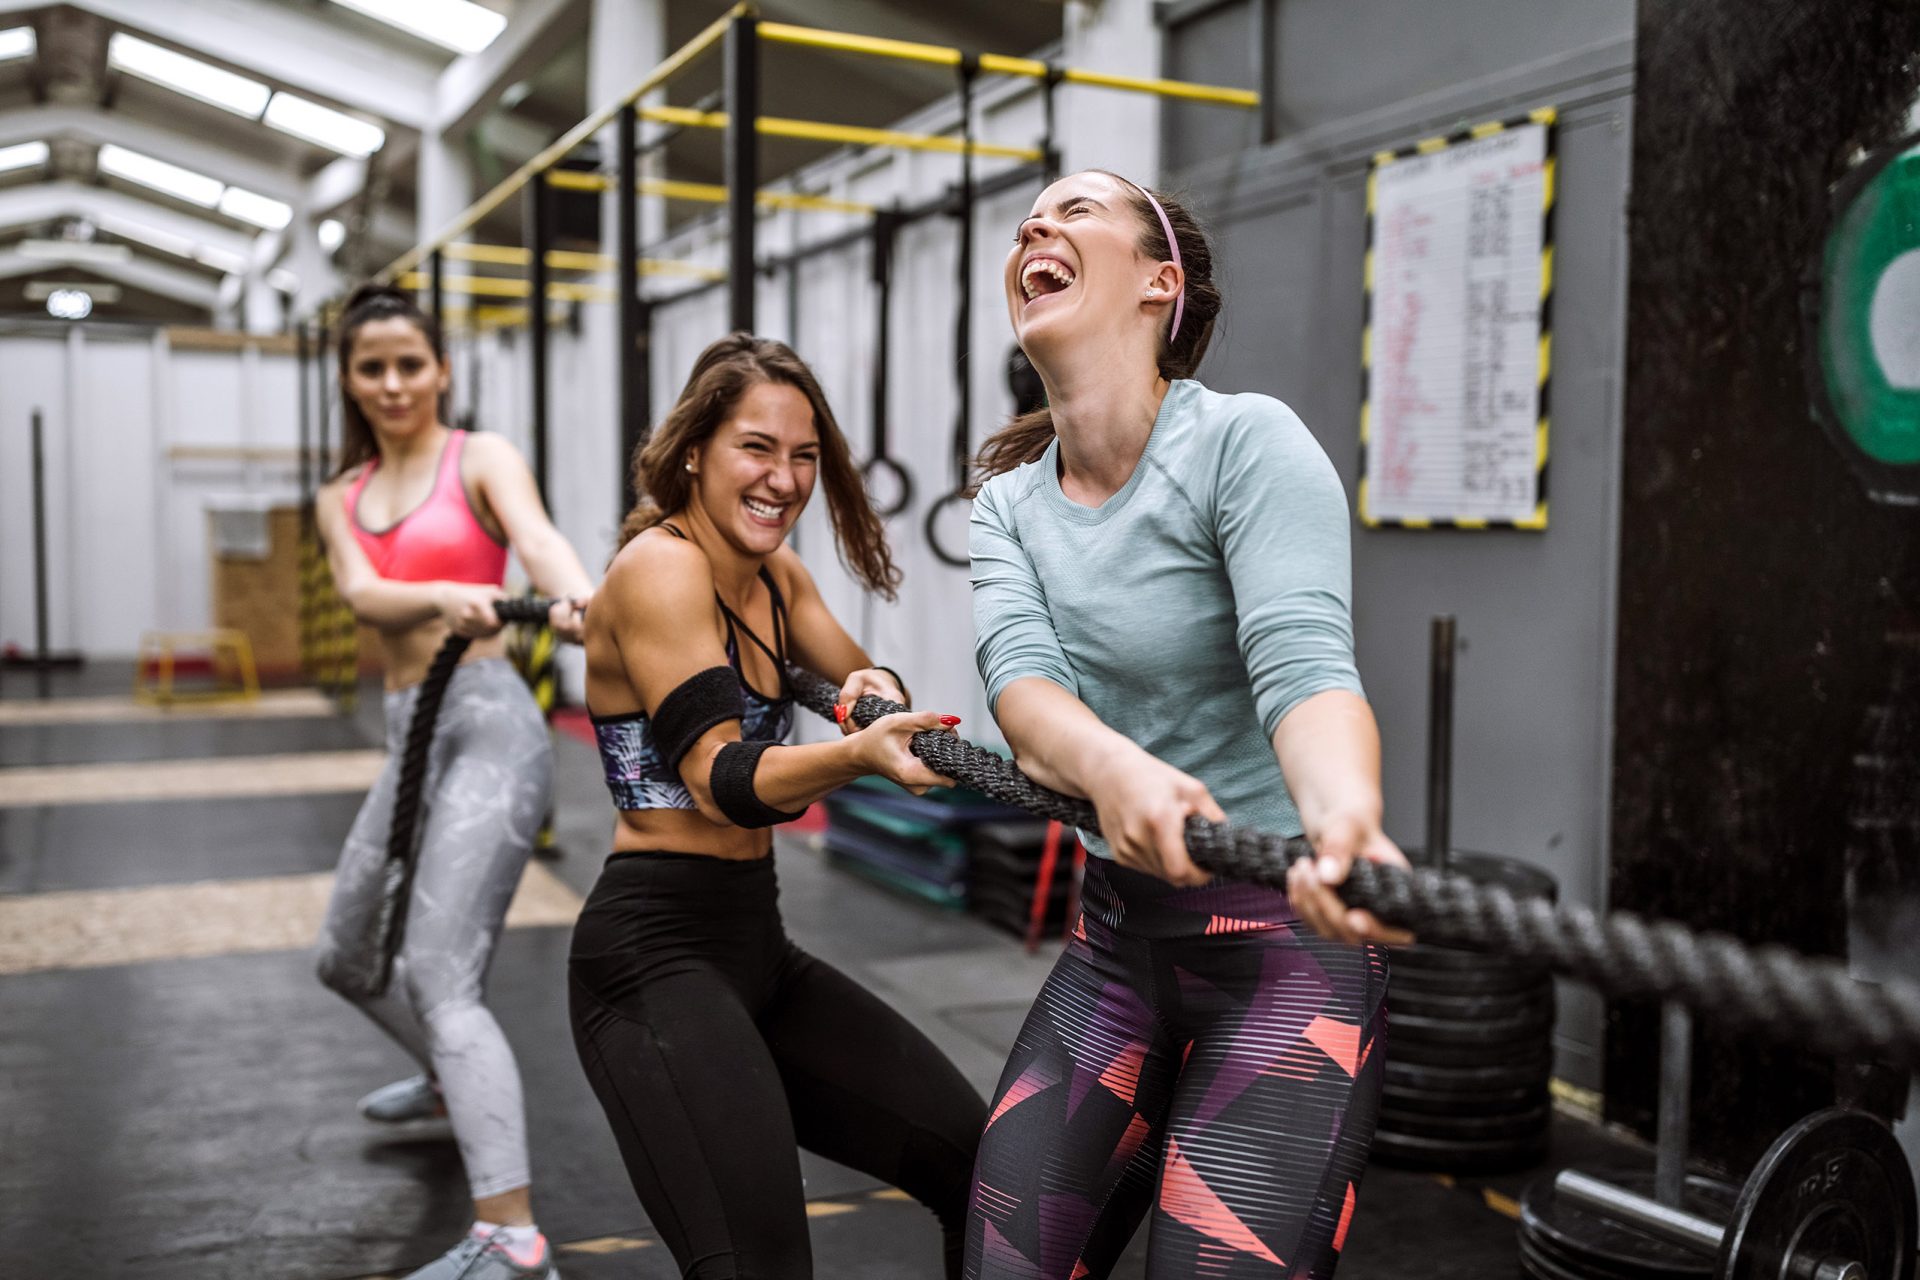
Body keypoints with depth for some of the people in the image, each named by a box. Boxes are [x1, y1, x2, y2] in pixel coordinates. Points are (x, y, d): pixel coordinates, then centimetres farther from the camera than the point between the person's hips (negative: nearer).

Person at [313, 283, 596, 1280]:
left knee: (439, 978, -19)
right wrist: (444, 597, -31)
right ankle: (450, 1084, 51)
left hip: (489, 725, -7)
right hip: (411, 736, 8)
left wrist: (581, 599, -46)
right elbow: (365, 596, -8)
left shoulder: (480, 459, 0)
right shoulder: (340, 500, 14)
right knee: (348, 957, 23)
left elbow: (537, 537, -23)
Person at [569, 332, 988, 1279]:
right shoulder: (659, 566, -14)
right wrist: (856, 753, -39)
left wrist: (878, 696, -14)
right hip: (656, 952, -9)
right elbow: (720, 782, -22)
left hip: (756, 944, 9)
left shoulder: (778, 578, 12)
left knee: (979, 1165, 6)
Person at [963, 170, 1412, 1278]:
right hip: (1117, 941, 6)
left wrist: (1346, 821, -51)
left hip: (1284, 949, -6)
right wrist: (1112, 767, -38)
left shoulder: (1245, 442, -15)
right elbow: (1020, 677, -15)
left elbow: (1304, 665, -28)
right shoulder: (1010, 501, 3)